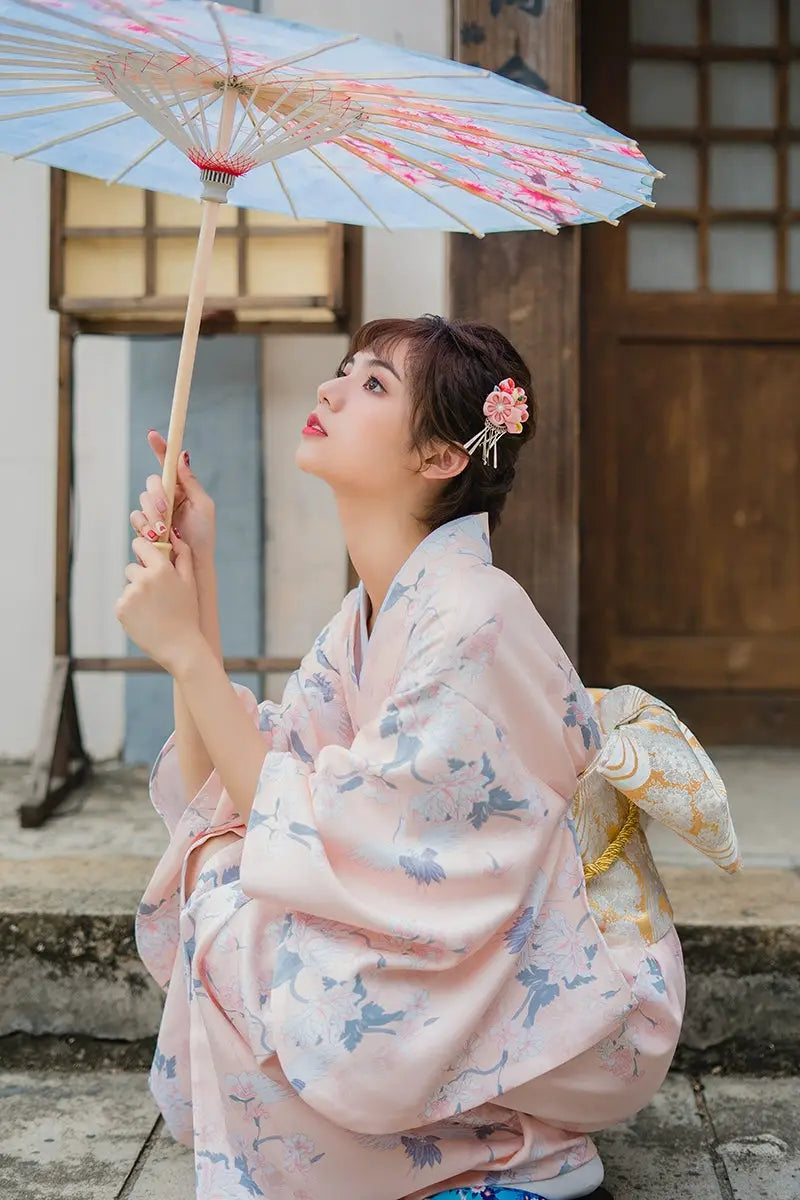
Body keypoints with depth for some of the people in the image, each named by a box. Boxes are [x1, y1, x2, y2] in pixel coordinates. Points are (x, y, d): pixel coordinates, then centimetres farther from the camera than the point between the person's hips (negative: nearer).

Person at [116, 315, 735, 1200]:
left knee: (240, 902, -20)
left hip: (574, 1010, -9)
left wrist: (186, 649, -21)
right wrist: (194, 579, -5)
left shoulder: (475, 620, -24)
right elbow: (216, 794, -2)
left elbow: (334, 851, -26)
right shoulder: (368, 614, 3)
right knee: (220, 870, 2)